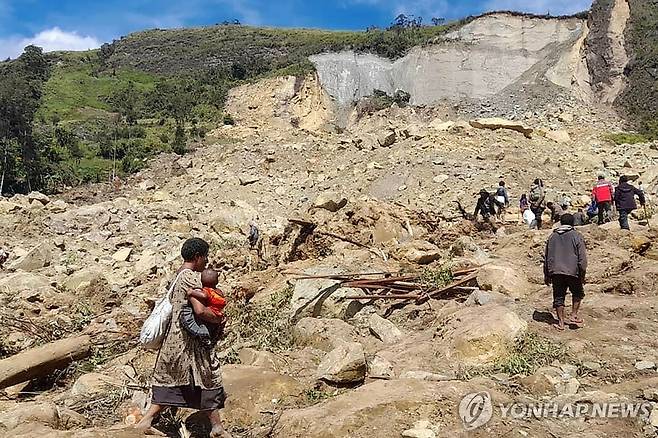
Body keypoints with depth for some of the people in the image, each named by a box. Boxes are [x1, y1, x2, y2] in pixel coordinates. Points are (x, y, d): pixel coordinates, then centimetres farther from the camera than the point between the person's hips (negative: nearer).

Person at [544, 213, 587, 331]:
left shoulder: (552, 236, 10)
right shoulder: (577, 236, -1)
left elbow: (546, 257, 13)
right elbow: (582, 258, -5)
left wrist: (547, 275, 19)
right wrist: (582, 274, 2)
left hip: (555, 272, 3)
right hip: (572, 272, -3)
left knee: (558, 297, 7)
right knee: (578, 293, 19)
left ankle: (561, 322, 9)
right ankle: (574, 316, 15)